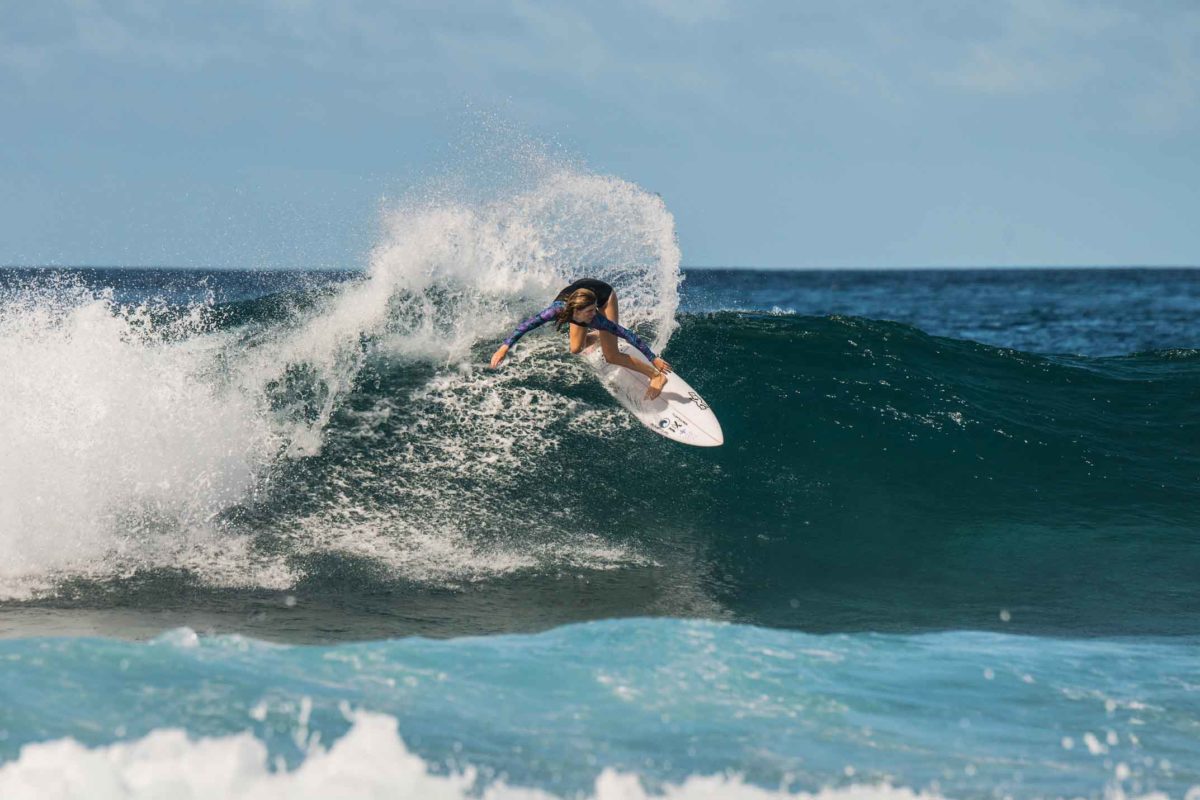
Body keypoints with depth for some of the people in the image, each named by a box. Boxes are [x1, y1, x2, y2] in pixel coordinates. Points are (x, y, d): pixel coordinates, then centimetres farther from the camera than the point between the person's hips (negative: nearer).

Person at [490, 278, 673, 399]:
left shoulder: (594, 318, -42)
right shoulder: (558, 309, -42)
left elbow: (628, 334, -38)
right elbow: (526, 325, -43)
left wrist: (653, 359, -37)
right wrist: (505, 347, -49)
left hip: (604, 294, -3)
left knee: (611, 356, -12)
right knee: (576, 349, 6)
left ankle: (657, 377, -1)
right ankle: (599, 336, 38)